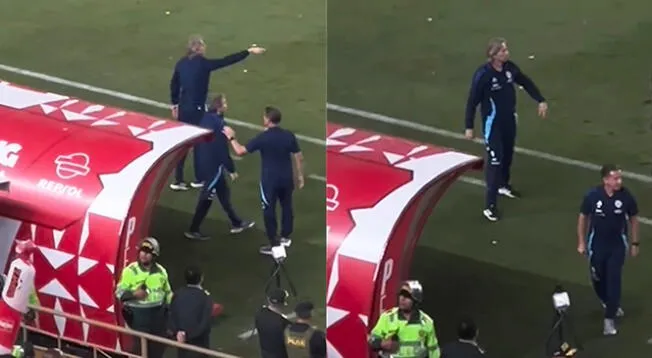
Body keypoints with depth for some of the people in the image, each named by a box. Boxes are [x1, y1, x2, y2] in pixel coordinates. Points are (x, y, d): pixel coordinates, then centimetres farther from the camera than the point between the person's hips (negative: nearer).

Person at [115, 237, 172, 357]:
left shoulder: (160, 271, 4)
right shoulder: (130, 270, -9)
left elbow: (168, 292, 16)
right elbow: (119, 292, -6)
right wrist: (134, 294, -24)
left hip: (158, 313, 5)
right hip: (139, 313, -4)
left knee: (158, 346, 12)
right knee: (140, 346, -4)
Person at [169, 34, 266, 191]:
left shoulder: (181, 63, 2)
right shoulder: (202, 63, -17)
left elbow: (174, 84, 10)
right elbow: (227, 61, -16)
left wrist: (174, 104, 22)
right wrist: (248, 52, -11)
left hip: (183, 108, 6)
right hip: (197, 109, -6)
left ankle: (178, 181, 10)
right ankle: (198, 179, 19)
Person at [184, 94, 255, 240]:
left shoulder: (206, 118, 2)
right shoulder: (218, 123, -24)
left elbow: (199, 142, 11)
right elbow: (222, 149, -21)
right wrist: (231, 169, -10)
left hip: (204, 162, 9)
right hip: (214, 166, -9)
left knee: (223, 192, 21)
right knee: (206, 197, 2)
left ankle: (236, 223, 34)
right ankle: (193, 230, 8)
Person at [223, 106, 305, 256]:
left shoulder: (263, 138, -17)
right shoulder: (289, 135, -6)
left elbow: (240, 151, -13)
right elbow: (299, 157, 0)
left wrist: (231, 137, 3)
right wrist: (300, 176, 13)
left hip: (270, 180, -4)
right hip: (286, 178, 4)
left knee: (269, 211, 7)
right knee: (286, 206, 23)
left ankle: (274, 245, 10)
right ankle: (285, 237, 37)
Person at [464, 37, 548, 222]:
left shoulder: (510, 67, -8)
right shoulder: (483, 74, -25)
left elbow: (526, 82, 10)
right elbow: (472, 101, -18)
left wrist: (541, 101, 7)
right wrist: (469, 126, -16)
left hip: (509, 119, 7)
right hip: (493, 123, -6)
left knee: (508, 154, 23)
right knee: (495, 160, -9)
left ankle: (504, 185, 50)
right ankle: (490, 205, -5)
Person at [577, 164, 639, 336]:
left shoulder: (626, 196, -17)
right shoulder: (592, 196, -18)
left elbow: (633, 219, 0)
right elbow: (583, 218, -2)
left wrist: (635, 243, 4)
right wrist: (581, 242, 1)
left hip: (617, 245, -1)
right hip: (597, 244, 1)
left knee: (614, 280, -6)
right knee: (598, 279, 14)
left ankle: (609, 319, 0)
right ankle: (609, 303, 44)